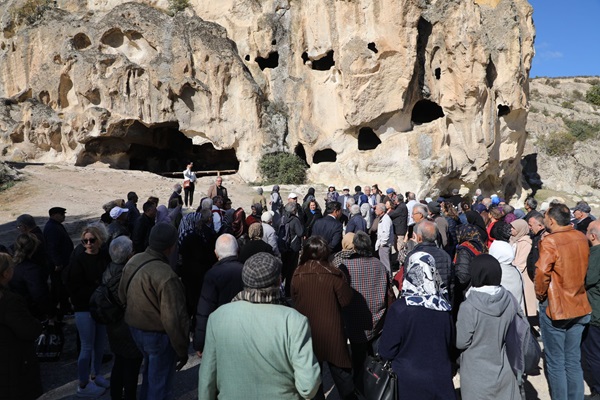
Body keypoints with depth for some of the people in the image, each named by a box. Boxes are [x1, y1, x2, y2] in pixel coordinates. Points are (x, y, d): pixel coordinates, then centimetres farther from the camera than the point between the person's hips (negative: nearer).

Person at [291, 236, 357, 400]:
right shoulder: (334, 274, -19)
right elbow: (346, 300, -10)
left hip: (308, 329, 2)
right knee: (340, 371, 16)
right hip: (331, 330, -2)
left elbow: (294, 300, 3)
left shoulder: (298, 275, -12)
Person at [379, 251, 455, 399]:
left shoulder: (399, 308, -23)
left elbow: (386, 352, -15)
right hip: (441, 379, 3)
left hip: (409, 381, -3)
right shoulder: (444, 307, -11)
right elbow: (451, 341, 5)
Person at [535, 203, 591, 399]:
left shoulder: (550, 241, -19)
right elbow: (584, 268, 11)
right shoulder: (581, 238, 1)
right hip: (579, 306, 6)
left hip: (555, 307, -6)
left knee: (556, 363, 7)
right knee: (573, 361, 16)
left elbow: (541, 273, -24)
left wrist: (540, 295, -8)